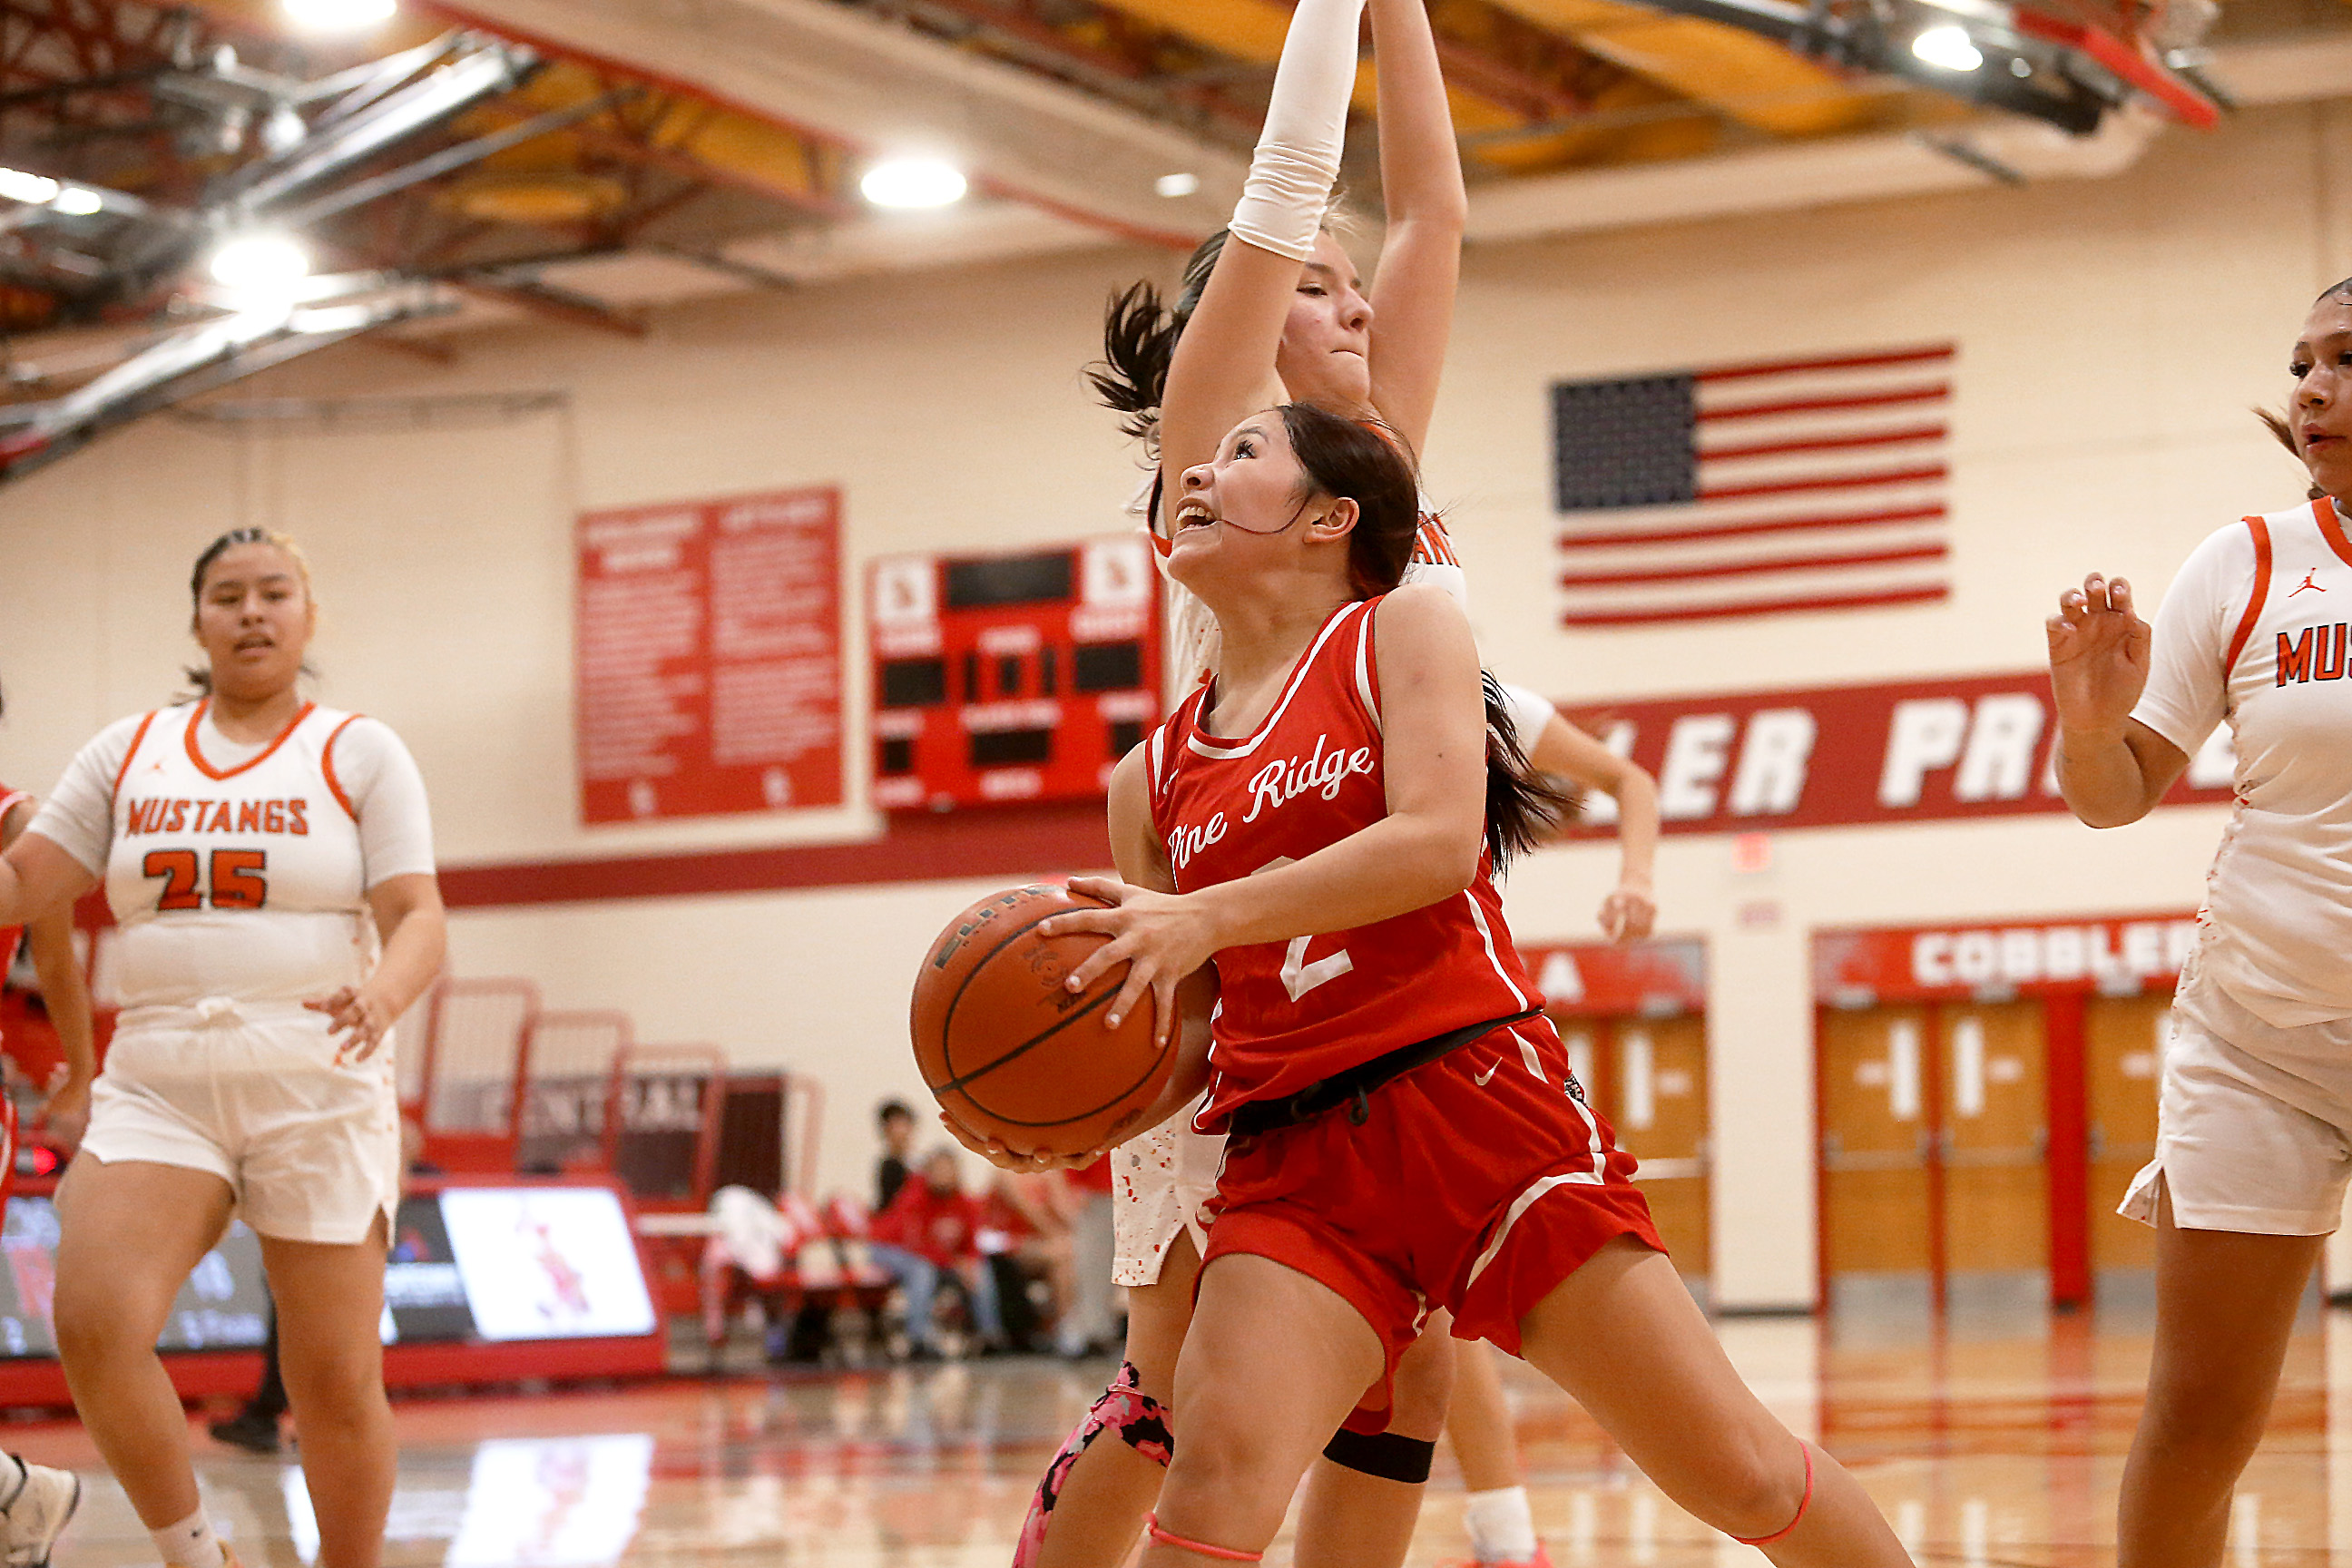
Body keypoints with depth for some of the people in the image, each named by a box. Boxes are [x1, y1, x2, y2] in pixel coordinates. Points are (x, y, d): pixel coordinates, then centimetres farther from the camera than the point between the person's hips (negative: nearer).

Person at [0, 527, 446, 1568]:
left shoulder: (361, 753, 4)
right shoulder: (129, 753, 12)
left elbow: (418, 917, -5)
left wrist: (383, 993, -27)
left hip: (316, 1092, -2)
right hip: (158, 1087, 2)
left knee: (336, 1382, -1)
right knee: (94, 1324, -21)